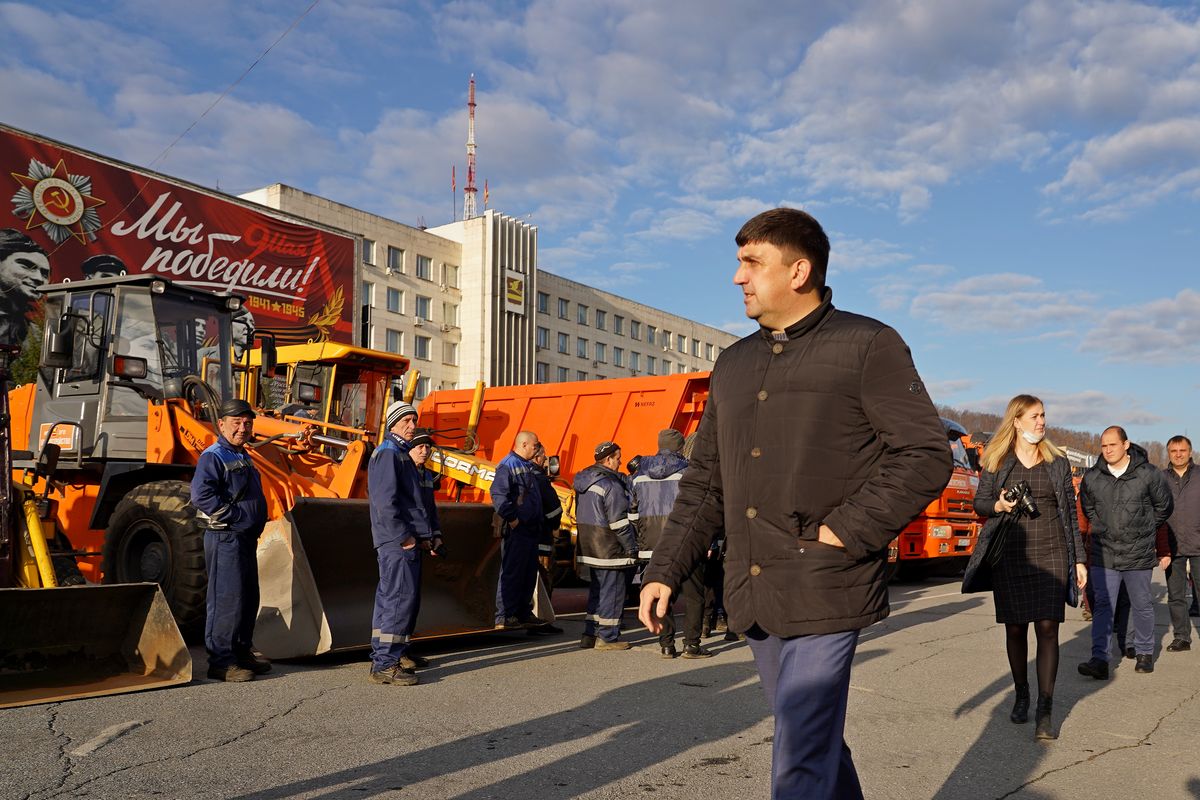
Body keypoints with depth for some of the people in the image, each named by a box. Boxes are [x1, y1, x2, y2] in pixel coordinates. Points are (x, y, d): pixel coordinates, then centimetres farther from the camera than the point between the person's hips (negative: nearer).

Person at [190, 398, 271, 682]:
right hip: (226, 538, -10)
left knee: (248, 598, 15)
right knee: (227, 600, -7)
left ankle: (242, 652, 26)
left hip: (246, 538, 10)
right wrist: (235, 516, -21)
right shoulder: (213, 456, -12)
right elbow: (200, 495, -25)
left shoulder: (242, 456, 18)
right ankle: (221, 661, 0)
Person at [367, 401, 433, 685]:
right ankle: (385, 663, -10)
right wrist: (403, 536, -18)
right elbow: (385, 501, -20)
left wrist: (424, 534, 16)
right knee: (400, 598, -12)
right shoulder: (387, 453, -10)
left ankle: (382, 655, 26)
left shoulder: (401, 454, 21)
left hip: (407, 540, 11)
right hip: (397, 543, -11)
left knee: (390, 598, 16)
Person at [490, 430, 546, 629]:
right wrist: (511, 518, -23)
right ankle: (504, 617, -1)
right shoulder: (508, 466, -12)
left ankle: (524, 613, 23)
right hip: (516, 531, -10)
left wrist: (540, 521, 19)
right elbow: (498, 494, -24)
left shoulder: (528, 467, 18)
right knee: (511, 573, -6)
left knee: (529, 574, 14)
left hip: (531, 530, 10)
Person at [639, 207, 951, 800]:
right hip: (752, 599, 7)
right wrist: (665, 570, 8)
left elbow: (927, 455, -8)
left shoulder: (867, 346, -4)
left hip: (823, 596, -6)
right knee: (816, 742, 20)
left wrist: (847, 532, -15)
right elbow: (705, 483, 16)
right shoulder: (733, 364, 15)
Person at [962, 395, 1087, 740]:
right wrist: (999, 506, -15)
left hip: (1050, 556, 0)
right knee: (1015, 629, 7)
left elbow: (1071, 513, 10)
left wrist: (1079, 559, 6)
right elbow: (979, 502, 8)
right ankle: (1021, 696, 27)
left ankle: (1045, 712, -3)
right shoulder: (996, 461, 4)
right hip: (1010, 556, 0)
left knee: (1047, 628, -7)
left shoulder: (1058, 461, 8)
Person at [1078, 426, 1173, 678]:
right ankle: (1100, 659, -5)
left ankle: (1144, 653, 30)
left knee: (1141, 605, 13)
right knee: (1102, 606, -3)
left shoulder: (1149, 474, -6)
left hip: (1138, 553, -1)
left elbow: (1163, 507, 8)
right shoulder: (1091, 478, 0)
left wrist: (1143, 531, 13)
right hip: (1104, 553, 1)